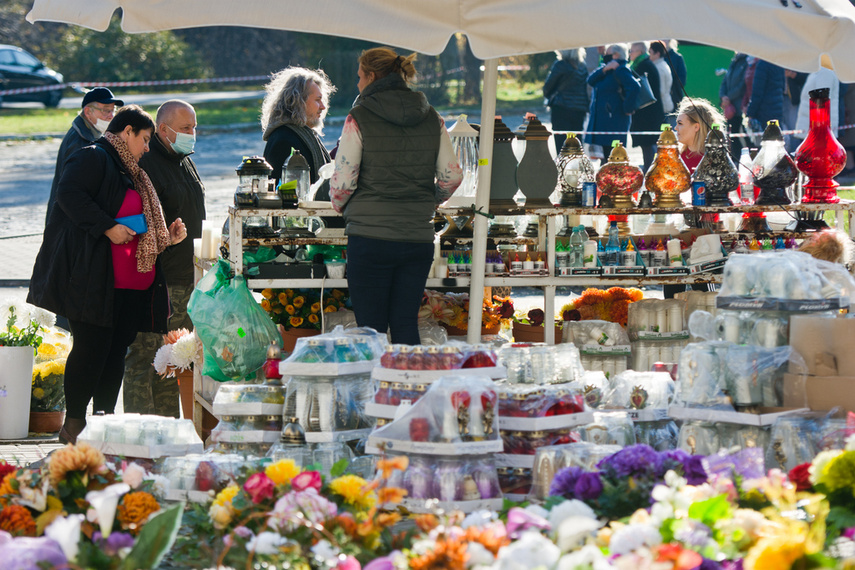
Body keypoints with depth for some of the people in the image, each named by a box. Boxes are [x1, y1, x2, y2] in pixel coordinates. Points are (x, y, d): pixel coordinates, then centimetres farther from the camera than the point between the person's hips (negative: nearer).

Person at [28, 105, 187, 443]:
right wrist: (107, 227, -23)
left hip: (131, 284, 10)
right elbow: (69, 194, -20)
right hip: (93, 275, -10)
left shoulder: (130, 172, 26)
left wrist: (167, 238, 19)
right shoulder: (93, 158, -6)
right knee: (92, 346, -10)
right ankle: (74, 425, -3)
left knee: (117, 347, 7)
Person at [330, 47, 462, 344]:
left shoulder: (359, 118, -7)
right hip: (419, 238, 4)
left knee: (371, 329, 1)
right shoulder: (431, 118, 6)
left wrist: (340, 206, 12)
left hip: (371, 236, -4)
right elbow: (452, 175, 7)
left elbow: (343, 182, -9)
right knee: (406, 325, 10)